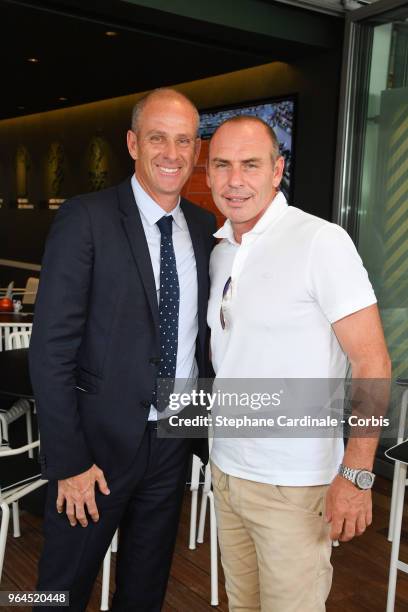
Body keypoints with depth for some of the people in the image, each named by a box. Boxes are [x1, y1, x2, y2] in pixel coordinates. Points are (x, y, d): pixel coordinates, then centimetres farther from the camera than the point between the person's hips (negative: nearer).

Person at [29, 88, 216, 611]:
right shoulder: (86, 219, -12)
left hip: (175, 442, 5)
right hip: (101, 440, -4)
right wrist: (69, 462, -16)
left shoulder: (204, 227, 4)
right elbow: (51, 348, -14)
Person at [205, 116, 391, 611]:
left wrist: (356, 475, -19)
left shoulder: (320, 242, -14)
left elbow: (372, 362, -15)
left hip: (292, 483, -6)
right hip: (226, 468, 6)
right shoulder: (218, 251, 6)